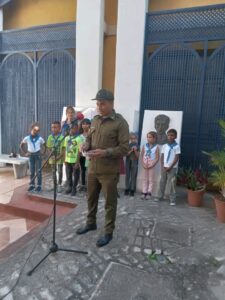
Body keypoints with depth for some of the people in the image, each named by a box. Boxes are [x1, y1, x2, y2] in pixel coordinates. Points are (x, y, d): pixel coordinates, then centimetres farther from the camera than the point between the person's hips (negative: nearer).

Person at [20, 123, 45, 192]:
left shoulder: (40, 138, -8)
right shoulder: (27, 138, -4)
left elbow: (44, 146, 5)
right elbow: (21, 145, 9)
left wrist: (42, 152, -7)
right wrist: (25, 153, 3)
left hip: (38, 155, -2)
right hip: (31, 155, 2)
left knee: (38, 171, 1)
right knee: (32, 171, 10)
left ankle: (39, 186, 8)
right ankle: (32, 185, 20)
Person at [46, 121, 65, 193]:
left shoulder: (62, 137, -8)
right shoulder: (50, 137, 2)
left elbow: (64, 149, -8)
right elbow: (48, 148, 5)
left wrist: (59, 156, -18)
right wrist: (51, 155, -11)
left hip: (59, 158, -3)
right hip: (52, 158, 3)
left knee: (60, 171, 3)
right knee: (53, 171, 11)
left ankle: (59, 185, 16)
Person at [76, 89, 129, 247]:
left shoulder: (120, 122, -12)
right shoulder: (95, 120, 9)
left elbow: (124, 148, -15)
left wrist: (105, 152, -26)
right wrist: (86, 145, -4)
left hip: (109, 171, -6)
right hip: (93, 168, 7)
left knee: (110, 202, 8)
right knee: (91, 198, 20)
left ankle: (108, 232, 25)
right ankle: (91, 223, 42)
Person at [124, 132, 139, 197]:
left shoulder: (137, 146, 2)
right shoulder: (128, 145, 1)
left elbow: (138, 156, -1)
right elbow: (126, 154, -5)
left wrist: (135, 150, -14)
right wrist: (131, 150, -16)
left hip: (134, 163, 0)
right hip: (128, 162, 0)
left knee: (133, 176, 0)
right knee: (127, 176, 4)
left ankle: (132, 190, 6)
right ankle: (127, 189, 13)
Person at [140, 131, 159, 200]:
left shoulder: (156, 147, -6)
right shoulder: (144, 146, 3)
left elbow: (157, 158, -7)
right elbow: (142, 156, 4)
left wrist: (151, 165, -15)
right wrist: (143, 164, -8)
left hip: (151, 165, -3)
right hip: (145, 165, 3)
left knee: (151, 180, 4)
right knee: (145, 179, 10)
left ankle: (149, 193, 9)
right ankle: (144, 193, 16)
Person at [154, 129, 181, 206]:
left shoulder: (177, 146, -5)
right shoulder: (164, 146, 8)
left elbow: (176, 158, -8)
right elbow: (162, 157, 8)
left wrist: (170, 167, -13)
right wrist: (162, 166, -3)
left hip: (172, 168, -4)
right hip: (164, 167, 4)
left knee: (171, 184, -3)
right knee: (162, 182, 11)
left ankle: (172, 199, 5)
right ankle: (160, 196, 21)